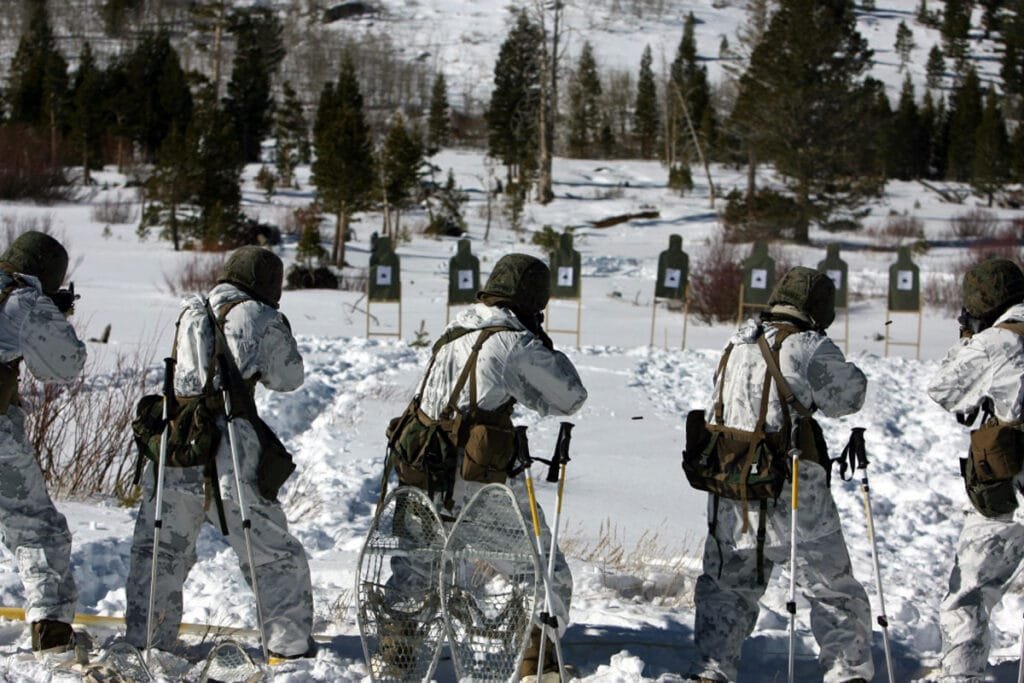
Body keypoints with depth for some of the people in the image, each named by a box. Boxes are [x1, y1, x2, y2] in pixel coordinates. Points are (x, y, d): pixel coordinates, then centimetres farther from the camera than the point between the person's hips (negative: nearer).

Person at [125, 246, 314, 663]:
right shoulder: (259, 319, -2)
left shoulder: (188, 315, 12)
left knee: (159, 556, 19)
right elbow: (289, 378, 8)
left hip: (172, 457, 5)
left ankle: (146, 643, 24)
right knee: (277, 557, 6)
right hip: (229, 464, -5)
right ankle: (289, 648, 6)